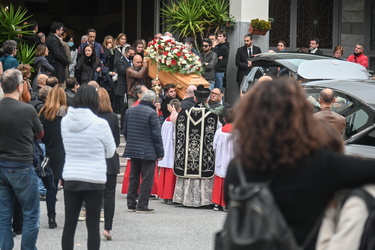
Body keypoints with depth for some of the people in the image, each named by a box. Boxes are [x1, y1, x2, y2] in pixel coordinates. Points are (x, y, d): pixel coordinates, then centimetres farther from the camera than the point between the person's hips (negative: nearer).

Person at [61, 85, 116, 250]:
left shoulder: (65, 121, -2)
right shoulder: (100, 124, -13)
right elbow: (110, 152, 1)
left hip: (70, 179, 3)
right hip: (94, 180, -3)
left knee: (69, 224, 8)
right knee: (93, 225, 3)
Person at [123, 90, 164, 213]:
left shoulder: (129, 111, 7)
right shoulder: (151, 113, -13)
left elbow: (125, 131, 13)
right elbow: (156, 134, -13)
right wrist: (160, 152, -8)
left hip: (132, 150, 6)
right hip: (148, 152, -6)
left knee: (133, 178, 15)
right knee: (147, 179, 0)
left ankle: (131, 204, 17)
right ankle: (142, 206, -2)